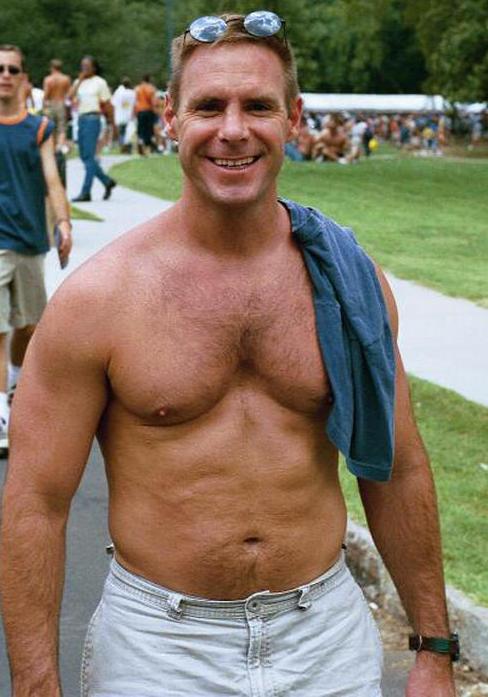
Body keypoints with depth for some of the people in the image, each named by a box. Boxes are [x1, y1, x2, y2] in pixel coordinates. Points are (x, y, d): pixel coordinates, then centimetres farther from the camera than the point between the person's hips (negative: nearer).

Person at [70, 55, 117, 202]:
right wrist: (80, 80, -3)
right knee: (84, 156, 8)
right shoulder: (79, 82, 15)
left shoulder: (100, 82, -1)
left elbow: (108, 105, 0)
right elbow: (70, 96, -2)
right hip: (81, 119, 7)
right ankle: (107, 181, 22)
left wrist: (112, 123, -1)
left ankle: (85, 192, -7)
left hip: (92, 119, -7)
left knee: (89, 156, -8)